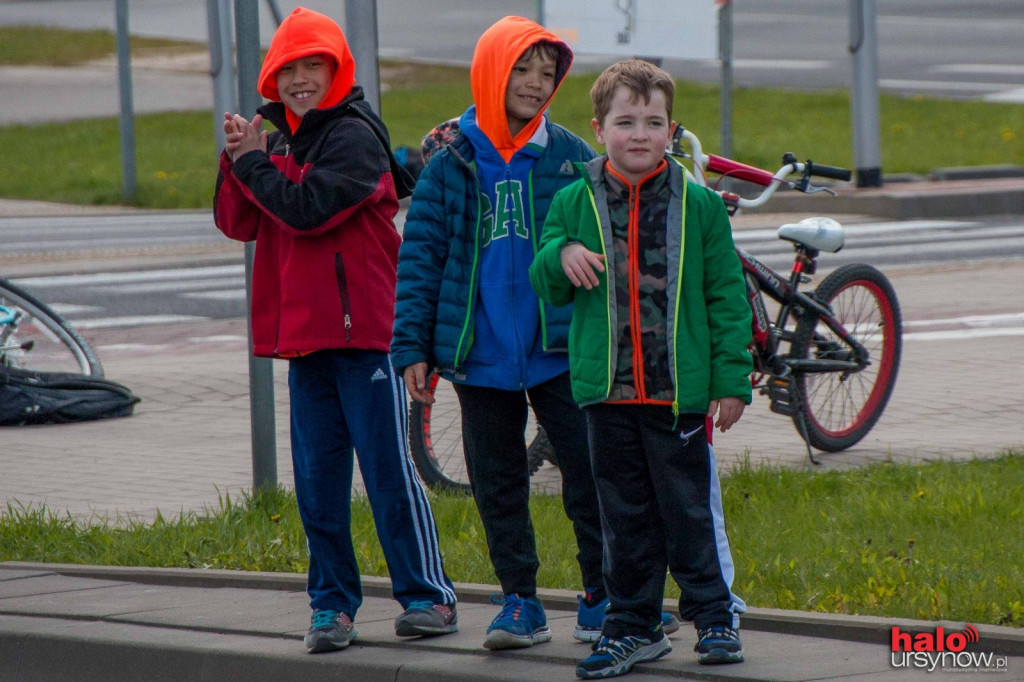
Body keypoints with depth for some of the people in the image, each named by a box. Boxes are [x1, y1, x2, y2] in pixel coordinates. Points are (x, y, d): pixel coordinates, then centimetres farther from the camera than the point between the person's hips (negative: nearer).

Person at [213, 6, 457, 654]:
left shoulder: (355, 136, -9)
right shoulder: (280, 139, 14)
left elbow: (308, 208, -20)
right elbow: (238, 223, 10)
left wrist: (254, 163, -8)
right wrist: (239, 161, -6)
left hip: (363, 328, -7)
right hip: (304, 330, 7)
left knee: (388, 466, -4)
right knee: (317, 475, 7)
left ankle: (428, 595, 2)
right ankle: (332, 602, 13)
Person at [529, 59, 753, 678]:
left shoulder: (698, 206, 1)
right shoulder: (575, 204, 6)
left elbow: (726, 295, 3)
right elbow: (546, 288, 7)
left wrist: (732, 378, -1)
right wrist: (561, 258, -16)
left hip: (679, 389, -2)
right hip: (607, 389, 2)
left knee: (690, 508, 1)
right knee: (626, 515, 9)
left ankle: (716, 615, 14)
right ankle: (633, 625, 17)